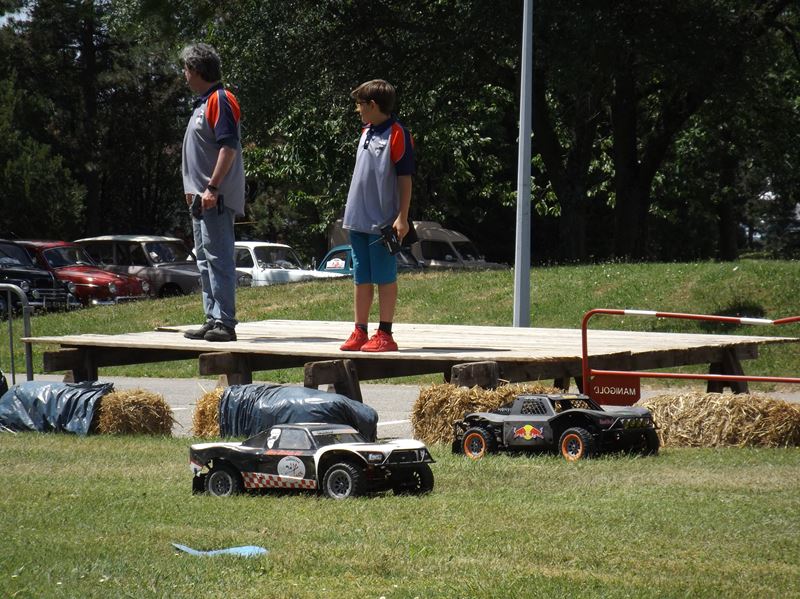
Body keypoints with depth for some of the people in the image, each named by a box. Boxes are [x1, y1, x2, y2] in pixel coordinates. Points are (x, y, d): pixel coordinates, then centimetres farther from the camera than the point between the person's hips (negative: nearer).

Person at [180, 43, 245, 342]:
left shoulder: (220, 100, -12)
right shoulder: (203, 103, 19)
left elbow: (228, 147, -20)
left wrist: (212, 188, -24)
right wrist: (194, 189, 21)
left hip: (216, 198, -11)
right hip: (201, 196, 11)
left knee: (218, 258, -12)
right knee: (206, 260, 13)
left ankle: (225, 322, -14)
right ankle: (213, 320, 18)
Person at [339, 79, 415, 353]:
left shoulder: (396, 134, -10)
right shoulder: (366, 133, 14)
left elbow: (405, 179, -11)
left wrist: (402, 218, -15)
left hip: (383, 222, -8)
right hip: (358, 219, 8)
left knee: (385, 278, -2)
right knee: (361, 278, 11)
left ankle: (384, 334, 2)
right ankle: (360, 332, 16)